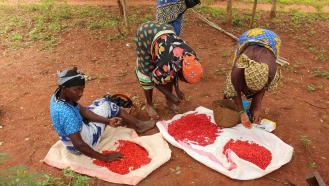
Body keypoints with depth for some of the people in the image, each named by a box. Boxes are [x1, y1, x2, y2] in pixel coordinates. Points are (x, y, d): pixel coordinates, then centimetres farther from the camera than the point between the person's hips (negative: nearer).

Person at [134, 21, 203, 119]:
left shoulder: (192, 58, -16)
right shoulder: (167, 66, -36)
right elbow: (154, 80, -16)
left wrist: (177, 89, 3)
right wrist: (172, 96, -10)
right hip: (145, 34, -6)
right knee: (147, 72, -3)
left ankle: (168, 101, 26)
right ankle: (149, 105, 17)